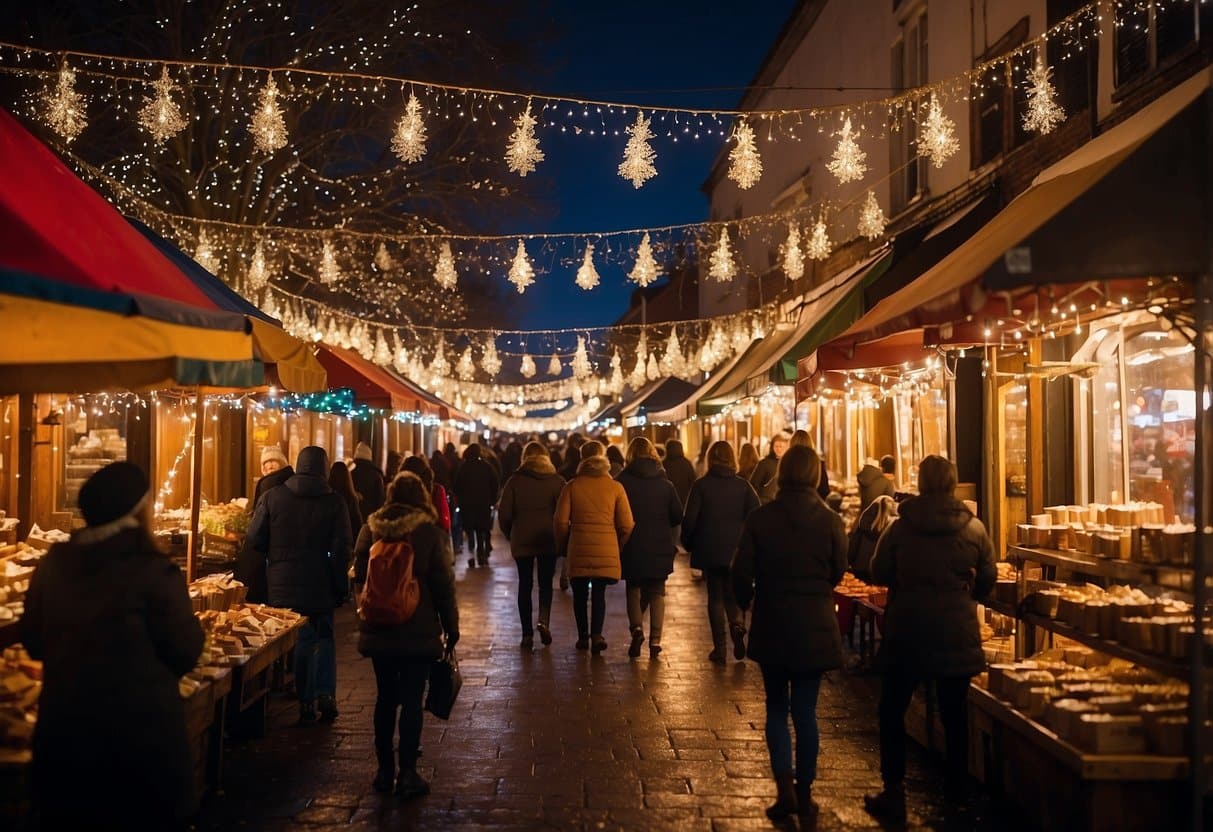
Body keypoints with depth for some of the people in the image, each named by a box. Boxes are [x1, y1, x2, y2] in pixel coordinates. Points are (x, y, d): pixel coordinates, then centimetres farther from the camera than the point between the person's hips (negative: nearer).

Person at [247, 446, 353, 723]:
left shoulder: (273, 496, -3)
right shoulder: (335, 503, -6)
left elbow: (255, 539, -2)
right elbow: (342, 550, -8)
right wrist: (341, 588, 1)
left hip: (282, 585, 1)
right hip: (320, 585, -1)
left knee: (301, 640, 11)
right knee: (324, 638, 16)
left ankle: (306, 702, 12)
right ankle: (326, 693, 3)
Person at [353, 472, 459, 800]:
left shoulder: (370, 530, -1)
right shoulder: (431, 533, -10)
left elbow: (359, 574, 9)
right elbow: (443, 584, -8)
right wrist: (451, 625, 2)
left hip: (378, 628, 3)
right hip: (419, 630, -3)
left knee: (386, 698, 14)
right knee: (411, 700, 2)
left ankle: (384, 770, 21)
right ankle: (407, 773, 4)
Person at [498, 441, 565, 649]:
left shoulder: (515, 481, 0)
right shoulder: (556, 481, 1)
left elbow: (504, 513, -2)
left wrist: (510, 535, 12)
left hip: (521, 540, 0)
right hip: (548, 539, 0)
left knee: (525, 585, 8)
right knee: (546, 582, 11)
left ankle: (527, 634, 6)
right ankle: (544, 621, -13)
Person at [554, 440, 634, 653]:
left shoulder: (571, 486, 1)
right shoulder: (615, 487, 2)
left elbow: (560, 520, -1)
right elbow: (626, 525, 1)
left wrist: (563, 546, 14)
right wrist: (619, 546, 16)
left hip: (578, 548, 0)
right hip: (607, 548, 0)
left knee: (580, 594, 12)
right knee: (599, 592, 7)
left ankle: (583, 637, 19)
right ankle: (597, 634, -8)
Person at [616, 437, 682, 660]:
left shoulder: (622, 482, -8)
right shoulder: (665, 484, -1)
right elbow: (678, 516, 1)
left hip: (632, 547, -1)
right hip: (660, 547, 1)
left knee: (634, 588, 16)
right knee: (657, 592, 10)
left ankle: (636, 628, -4)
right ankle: (655, 640, 3)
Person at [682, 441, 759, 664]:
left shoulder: (700, 485, -5)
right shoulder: (743, 485, -1)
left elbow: (690, 519, -7)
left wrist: (688, 544, 8)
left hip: (709, 551, -1)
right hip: (737, 551, 1)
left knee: (715, 597, 8)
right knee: (733, 594, 14)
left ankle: (720, 648, 6)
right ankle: (737, 624, -16)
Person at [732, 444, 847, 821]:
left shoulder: (760, 519, -10)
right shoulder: (830, 521, -9)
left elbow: (741, 574, -8)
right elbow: (838, 572, 1)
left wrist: (745, 603, 11)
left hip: (772, 626, 0)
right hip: (816, 627, 1)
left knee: (777, 708, 12)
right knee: (805, 711, 10)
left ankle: (785, 789, 3)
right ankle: (804, 793, 16)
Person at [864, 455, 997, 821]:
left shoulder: (901, 527, -7)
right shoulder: (974, 529, -4)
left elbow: (879, 573, 0)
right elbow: (987, 580, 5)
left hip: (907, 630, -1)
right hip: (958, 634, 2)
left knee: (892, 711, 8)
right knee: (955, 714, 13)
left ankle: (893, 793, 7)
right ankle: (956, 791, 19)